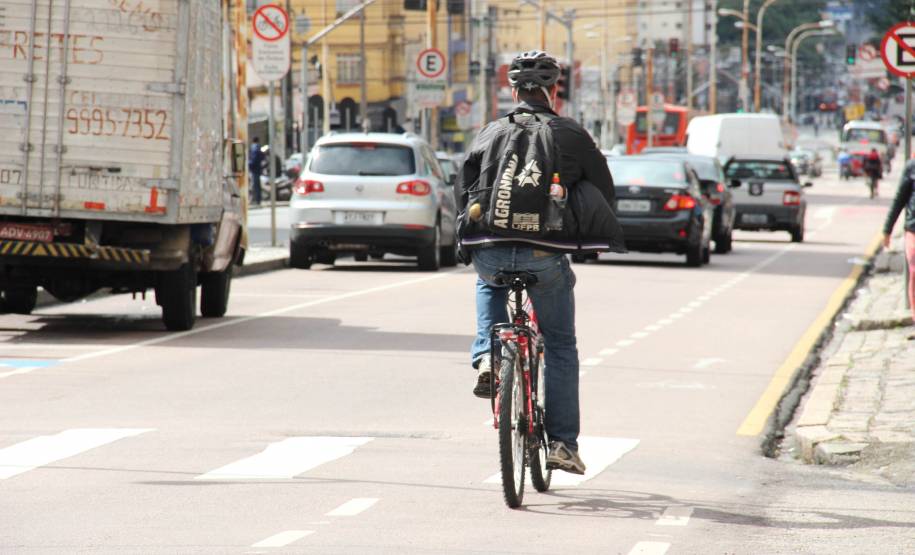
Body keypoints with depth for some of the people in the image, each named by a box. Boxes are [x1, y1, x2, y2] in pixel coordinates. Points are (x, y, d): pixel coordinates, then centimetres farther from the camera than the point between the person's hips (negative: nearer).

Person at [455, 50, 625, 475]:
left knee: (490, 285, 38)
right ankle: (562, 443, 9)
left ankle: (487, 358, 13)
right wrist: (588, 240, 28)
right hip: (545, 255, -2)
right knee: (560, 346, 13)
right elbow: (604, 192, 12)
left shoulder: (491, 133, 11)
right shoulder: (572, 135, 6)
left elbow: (462, 192, 13)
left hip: (489, 252, 2)